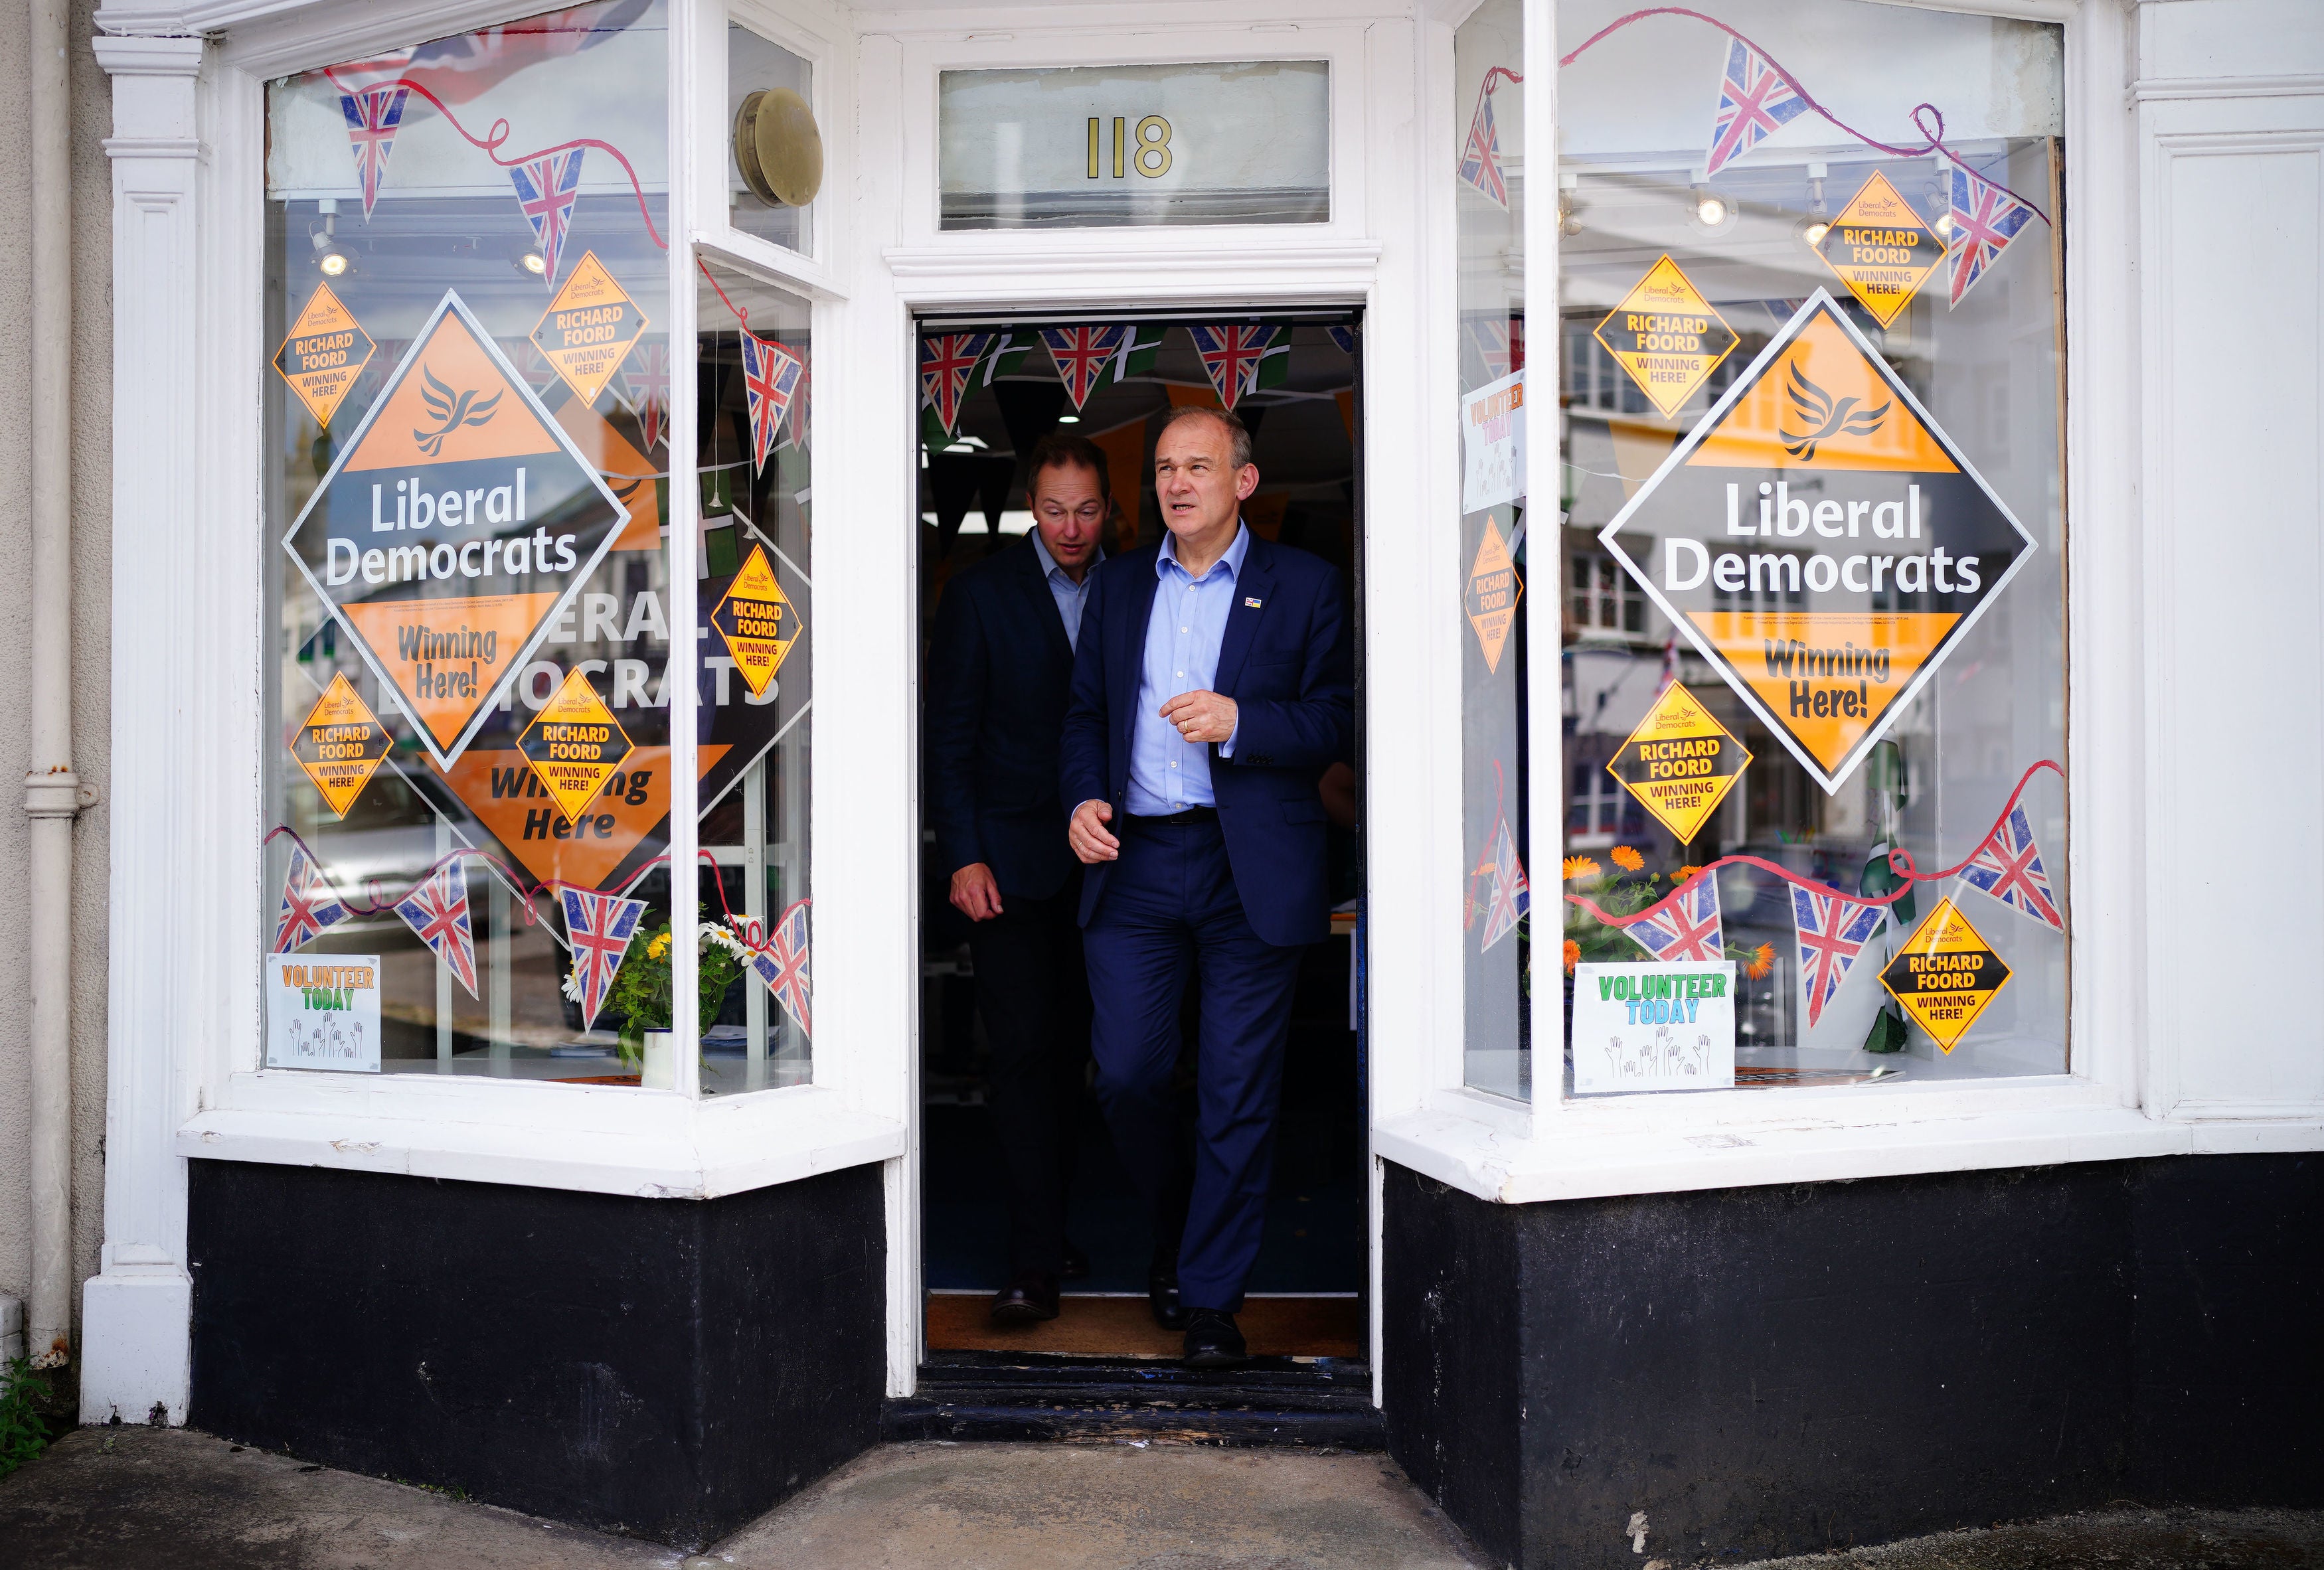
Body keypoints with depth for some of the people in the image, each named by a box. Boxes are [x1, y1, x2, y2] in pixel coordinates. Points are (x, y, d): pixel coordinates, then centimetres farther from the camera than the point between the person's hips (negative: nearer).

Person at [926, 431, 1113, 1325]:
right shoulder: (981, 594, -1)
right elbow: (949, 736, -2)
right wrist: (963, 857, -10)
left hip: (1096, 863, 3)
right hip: (1009, 863, -3)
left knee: (1071, 1051, 9)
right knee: (1025, 1051, -6)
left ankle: (1048, 1231, 23)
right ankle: (1034, 1265, -4)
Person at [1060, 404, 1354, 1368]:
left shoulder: (1303, 585, 4)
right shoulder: (1119, 585, 15)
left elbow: (1340, 720, -1)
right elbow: (1086, 713, 18)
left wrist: (1239, 721, -16)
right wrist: (1084, 798, 0)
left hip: (1251, 872, -3)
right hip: (1133, 861, 3)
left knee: (1238, 1094, 2)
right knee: (1125, 1073, 3)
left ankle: (1212, 1297, 16)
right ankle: (1172, 1227, 31)